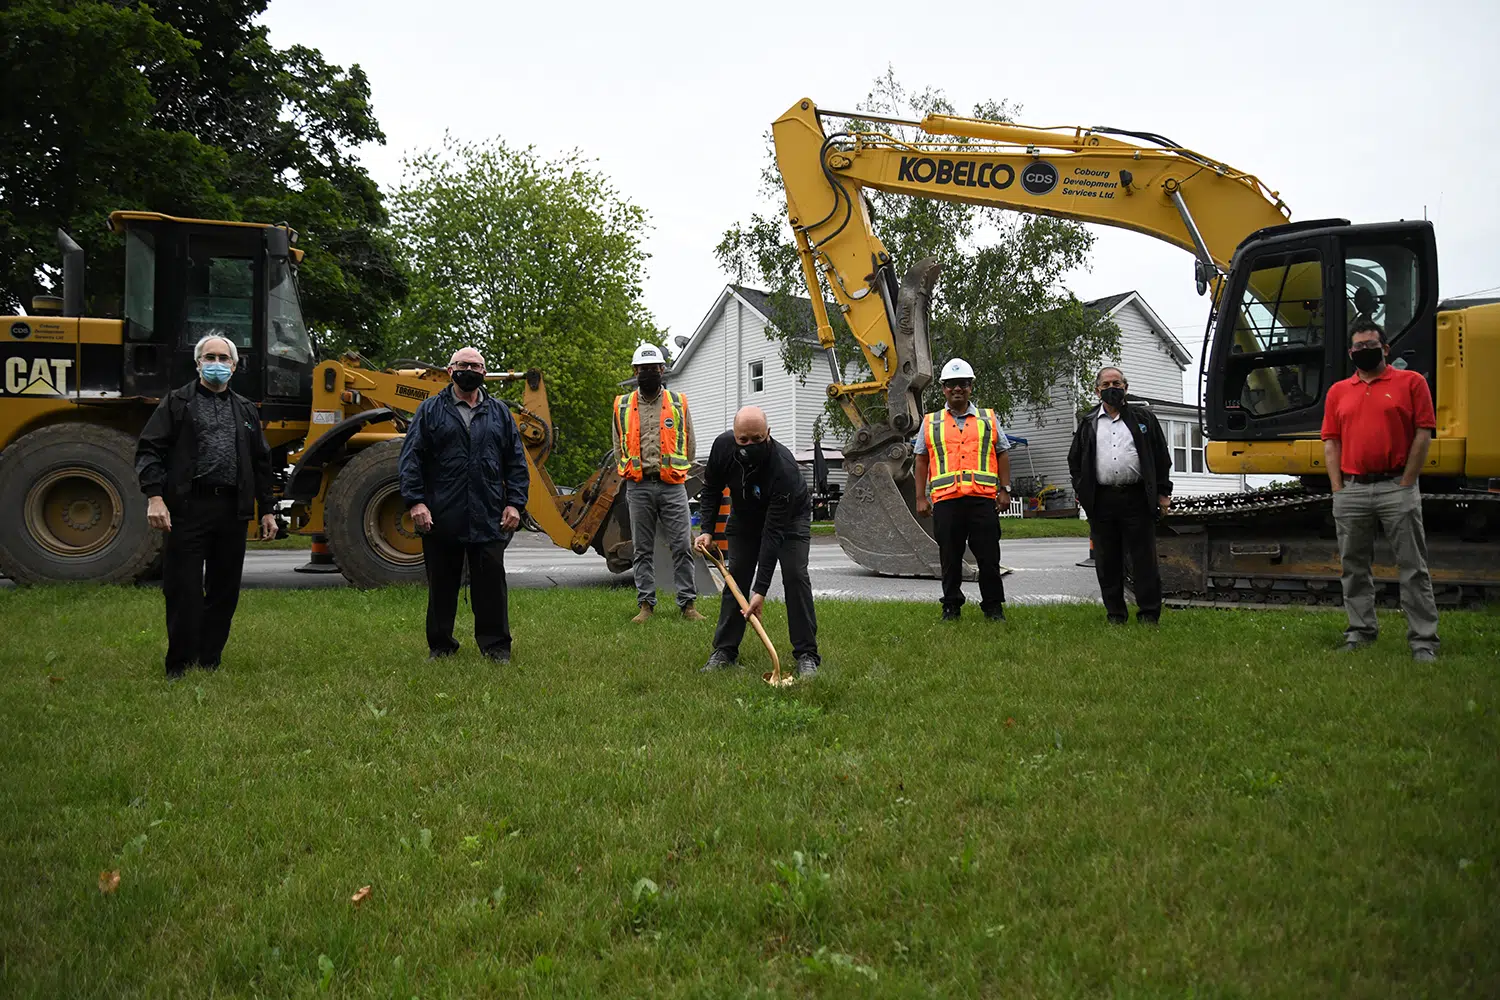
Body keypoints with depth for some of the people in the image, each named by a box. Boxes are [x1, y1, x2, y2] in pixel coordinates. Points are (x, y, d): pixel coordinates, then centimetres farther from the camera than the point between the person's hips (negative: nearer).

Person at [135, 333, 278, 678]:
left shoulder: (246, 410, 19)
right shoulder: (176, 403, 6)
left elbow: (261, 463, 21)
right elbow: (149, 451, -1)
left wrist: (266, 510, 17)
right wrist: (155, 497, -14)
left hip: (233, 511, 4)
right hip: (188, 507, -4)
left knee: (224, 591, 8)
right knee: (183, 590, -3)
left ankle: (209, 662, 19)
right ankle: (179, 667, 5)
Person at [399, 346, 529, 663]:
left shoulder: (499, 413, 13)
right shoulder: (430, 410, 6)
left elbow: (516, 463, 12)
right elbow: (411, 458, 1)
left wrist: (515, 504, 2)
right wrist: (415, 501, -9)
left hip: (489, 519, 1)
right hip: (441, 518, -1)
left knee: (491, 583, 2)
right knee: (442, 585, 8)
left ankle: (496, 646, 11)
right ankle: (440, 646, 20)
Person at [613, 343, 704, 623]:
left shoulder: (679, 403, 7)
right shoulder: (623, 406, 9)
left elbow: (689, 444, 13)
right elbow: (619, 447, 16)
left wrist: (675, 473, 9)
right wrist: (633, 474, 9)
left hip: (672, 486, -1)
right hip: (638, 487, 1)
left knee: (681, 546, -3)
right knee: (643, 549, 5)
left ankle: (688, 603, 3)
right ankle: (645, 604, 12)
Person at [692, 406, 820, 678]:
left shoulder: (783, 468, -42)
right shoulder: (722, 446, -27)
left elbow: (774, 532, -41)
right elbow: (711, 488, -4)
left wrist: (761, 590, -41)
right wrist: (707, 530, -15)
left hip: (790, 516, -4)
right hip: (745, 515, 4)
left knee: (795, 576, -18)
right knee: (735, 577, -3)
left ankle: (806, 655, -10)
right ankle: (724, 650, 5)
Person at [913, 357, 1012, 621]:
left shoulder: (988, 419, 13)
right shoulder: (931, 423, 12)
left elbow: (1002, 454, 13)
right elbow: (921, 461, 12)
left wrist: (1004, 490, 4)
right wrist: (920, 498, 5)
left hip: (983, 498, 0)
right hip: (945, 499, 0)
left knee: (988, 556, 1)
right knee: (949, 558, 5)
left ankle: (993, 607, 11)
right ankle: (951, 606, 16)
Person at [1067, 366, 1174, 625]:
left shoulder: (1144, 419, 11)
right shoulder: (1088, 425, 14)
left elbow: (1162, 458, 10)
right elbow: (1074, 461, 17)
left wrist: (1163, 493, 3)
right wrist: (1081, 492, 6)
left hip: (1137, 499, -2)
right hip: (1102, 502, 2)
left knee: (1144, 559, -2)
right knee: (1107, 562, 5)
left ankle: (1149, 614, 5)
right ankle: (1115, 614, 14)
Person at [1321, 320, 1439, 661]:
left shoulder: (1411, 382, 3)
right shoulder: (1338, 391, 13)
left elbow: (1423, 435, -2)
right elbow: (1331, 443, 10)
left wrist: (1406, 484, -7)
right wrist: (1338, 490, 1)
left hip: (1396, 488, -4)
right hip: (1351, 490, 4)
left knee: (1413, 568, -2)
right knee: (1354, 568, 9)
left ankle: (1423, 641, 1)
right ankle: (1360, 633, 19)